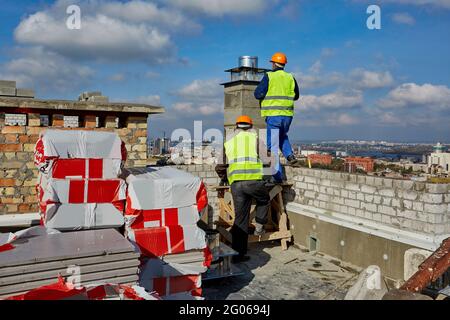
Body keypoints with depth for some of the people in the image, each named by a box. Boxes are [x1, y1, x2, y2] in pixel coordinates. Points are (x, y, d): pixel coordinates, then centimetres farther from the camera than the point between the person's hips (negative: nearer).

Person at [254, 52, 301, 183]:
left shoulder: (269, 76, -5)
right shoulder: (290, 77, 8)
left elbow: (258, 94, -8)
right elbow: (296, 96, 16)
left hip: (273, 114, -4)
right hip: (287, 114, 5)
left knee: (273, 145, 0)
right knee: (283, 136, 30)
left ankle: (277, 176, -2)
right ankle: (290, 155, 7)